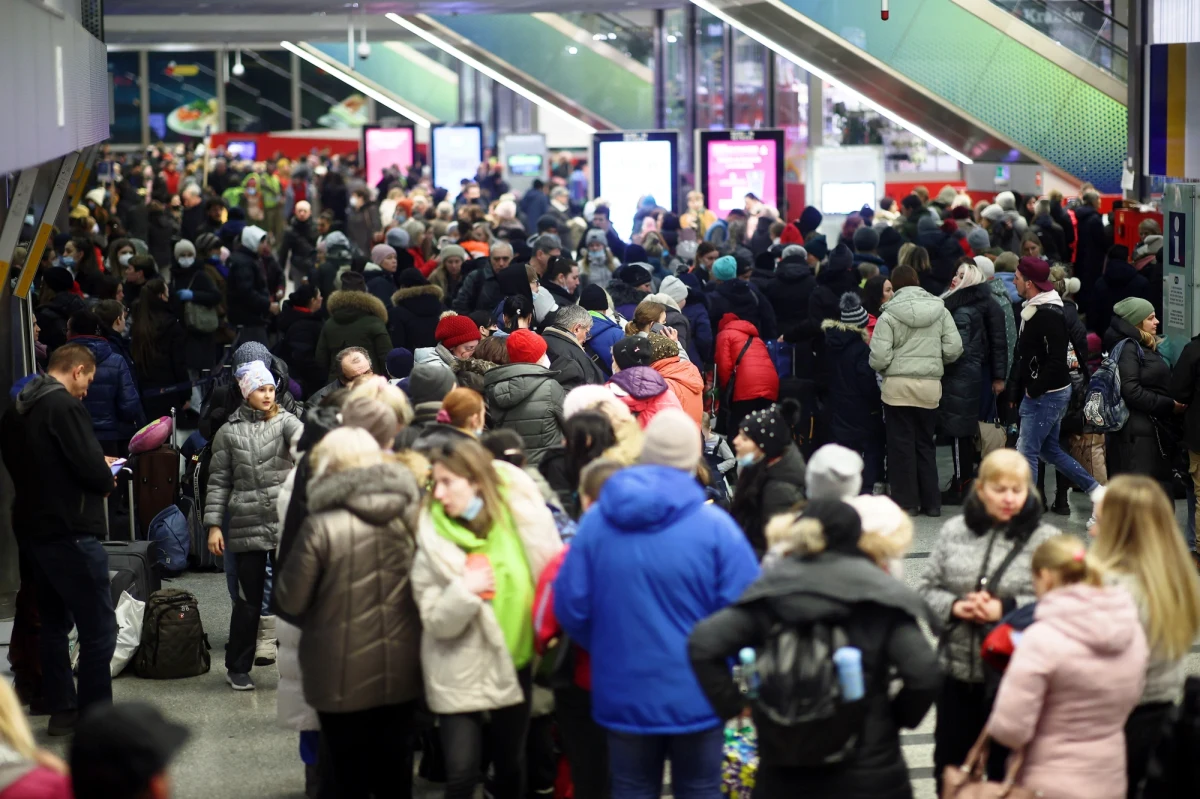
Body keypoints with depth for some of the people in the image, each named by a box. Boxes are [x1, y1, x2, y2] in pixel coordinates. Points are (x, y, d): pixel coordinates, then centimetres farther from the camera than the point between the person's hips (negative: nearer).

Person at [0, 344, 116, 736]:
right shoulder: (64, 406, -16)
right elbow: (94, 471, -21)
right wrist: (106, 479, 3)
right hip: (70, 533, -9)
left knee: (54, 623, 17)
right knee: (99, 629, -2)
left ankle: (62, 711, 22)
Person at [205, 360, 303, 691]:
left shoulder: (285, 421, 4)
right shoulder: (229, 432, 5)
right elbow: (218, 482, 6)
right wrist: (214, 524, 0)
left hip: (287, 524, 0)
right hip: (247, 527, 0)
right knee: (249, 601, 6)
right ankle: (237, 668, 21)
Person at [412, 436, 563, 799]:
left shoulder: (519, 518, -7)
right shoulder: (434, 542, -12)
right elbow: (435, 621, -13)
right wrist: (464, 591, -30)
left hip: (515, 664, 3)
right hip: (460, 674, -3)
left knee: (510, 765, 16)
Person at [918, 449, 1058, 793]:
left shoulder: (1045, 539, -8)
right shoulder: (954, 531, 2)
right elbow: (927, 588, 6)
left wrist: (1006, 609, -22)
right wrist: (954, 607, -13)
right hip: (957, 671, 3)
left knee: (1007, 769, 9)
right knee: (950, 765, 17)